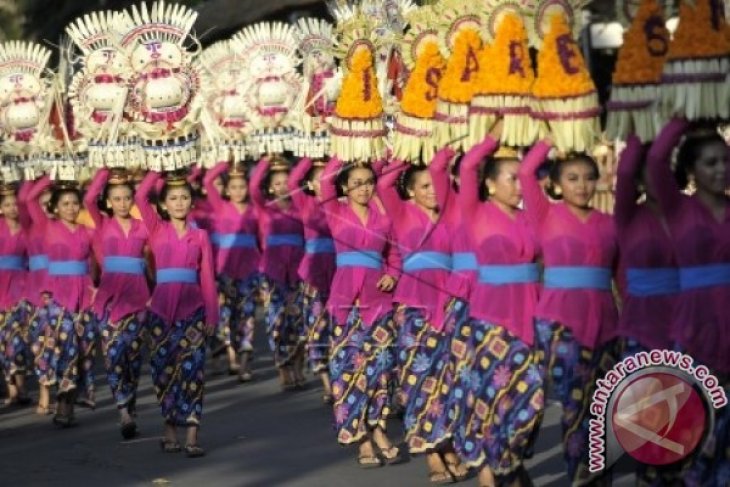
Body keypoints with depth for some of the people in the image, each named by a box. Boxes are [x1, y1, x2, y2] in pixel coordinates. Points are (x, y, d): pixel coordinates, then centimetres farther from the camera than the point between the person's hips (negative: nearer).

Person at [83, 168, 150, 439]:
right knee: (113, 354, -9)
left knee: (133, 354, 4)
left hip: (137, 297, 1)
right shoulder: (103, 224, 5)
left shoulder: (143, 228, 6)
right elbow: (89, 199, -11)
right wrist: (106, 173, -5)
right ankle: (124, 411, -11)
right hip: (109, 297, -1)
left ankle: (129, 409, 14)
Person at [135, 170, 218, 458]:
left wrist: (212, 315, 0)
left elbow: (208, 278, 4)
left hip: (193, 308, -1)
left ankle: (192, 436, -6)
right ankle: (170, 431, 17)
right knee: (164, 369, 6)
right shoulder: (157, 229, 5)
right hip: (161, 307, 1)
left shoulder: (200, 236, 5)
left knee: (192, 370, -6)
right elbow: (140, 197, -9)